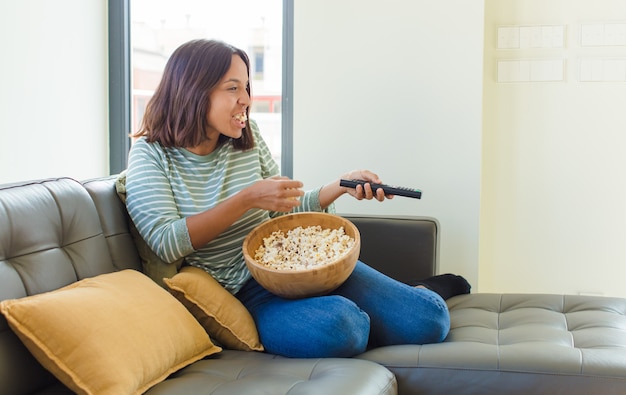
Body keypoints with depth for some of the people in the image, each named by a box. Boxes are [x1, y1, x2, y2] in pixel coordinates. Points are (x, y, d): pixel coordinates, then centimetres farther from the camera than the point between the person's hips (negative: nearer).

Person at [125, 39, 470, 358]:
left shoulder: (248, 139, 9)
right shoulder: (151, 155, -4)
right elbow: (166, 243, -17)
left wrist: (343, 184, 4)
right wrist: (247, 199, -20)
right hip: (242, 289, -4)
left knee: (428, 319, -14)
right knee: (336, 324, -36)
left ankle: (419, 291, 22)